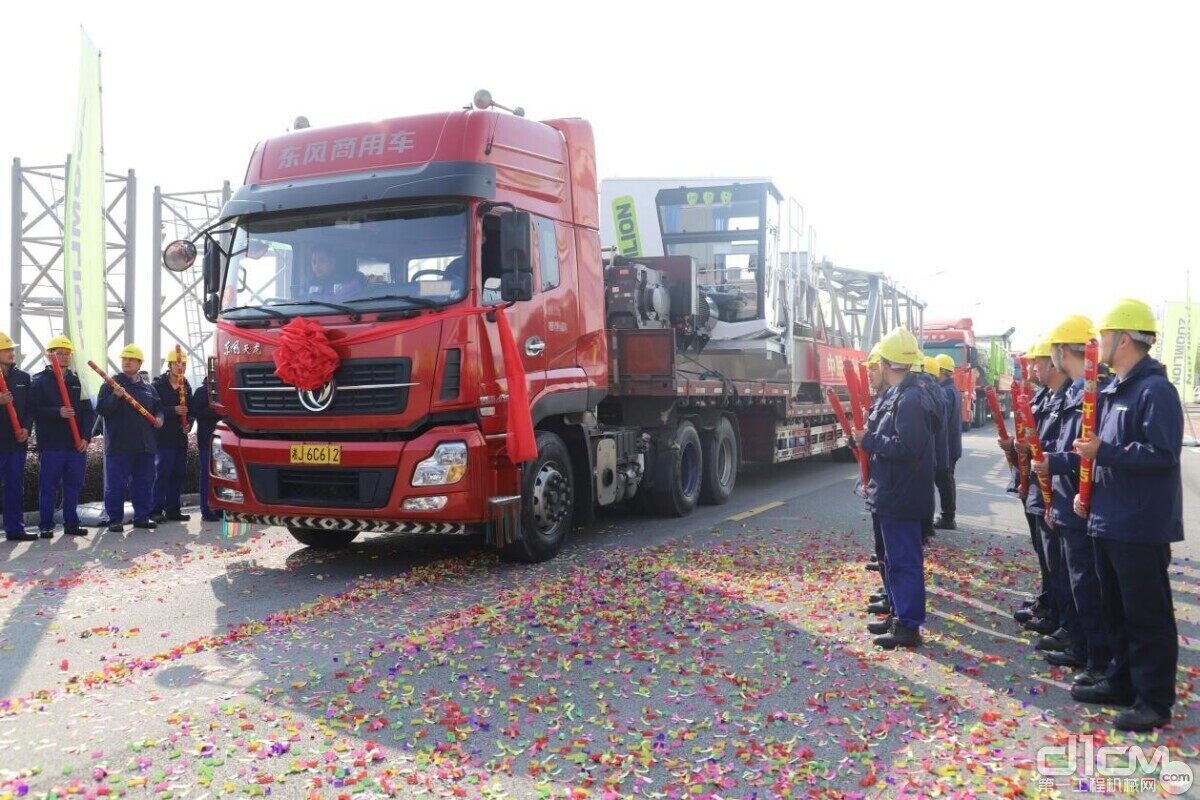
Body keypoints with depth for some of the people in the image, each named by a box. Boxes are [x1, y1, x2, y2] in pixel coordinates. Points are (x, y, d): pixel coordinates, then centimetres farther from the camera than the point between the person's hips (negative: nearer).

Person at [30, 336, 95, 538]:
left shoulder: (77, 381, 13)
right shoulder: (40, 381, 2)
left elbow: (89, 411, 10)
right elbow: (34, 410, -7)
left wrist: (86, 437, 0)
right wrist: (57, 412, -21)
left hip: (77, 444, 4)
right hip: (50, 444, -4)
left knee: (74, 485, 8)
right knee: (48, 485, 1)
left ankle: (71, 523, 17)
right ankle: (46, 526, 10)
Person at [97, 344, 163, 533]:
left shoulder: (148, 388, 14)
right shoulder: (111, 384, 0)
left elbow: (158, 408, 24)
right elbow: (101, 409, -9)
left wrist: (159, 418, 3)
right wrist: (115, 396, -25)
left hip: (145, 445, 5)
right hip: (119, 445, -5)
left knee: (145, 483, 9)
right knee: (116, 484, -3)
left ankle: (142, 517, 18)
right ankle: (115, 520, 4)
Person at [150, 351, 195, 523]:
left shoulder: (186, 386, 14)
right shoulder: (159, 384, -3)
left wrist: (189, 424, -2)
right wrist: (173, 410, -21)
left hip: (181, 437, 6)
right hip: (163, 437, -6)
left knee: (178, 474, 8)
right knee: (162, 474, -8)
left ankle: (173, 509, 14)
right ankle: (156, 510, -4)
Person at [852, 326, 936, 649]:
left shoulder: (909, 399, -20)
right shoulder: (902, 394, 11)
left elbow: (907, 447, -27)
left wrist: (869, 441, -19)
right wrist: (871, 439, 6)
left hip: (901, 495, -10)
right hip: (898, 492, 11)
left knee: (904, 559, -3)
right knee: (900, 557, 18)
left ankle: (908, 627, 4)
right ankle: (902, 613, 30)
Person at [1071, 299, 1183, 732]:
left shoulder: (1155, 391, -16)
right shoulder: (1113, 391, 14)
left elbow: (1162, 454, -24)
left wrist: (1104, 452, -23)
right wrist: (1088, 491, 11)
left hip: (1142, 526, -10)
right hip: (1108, 520, 10)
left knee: (1148, 615, 1)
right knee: (1116, 609, 18)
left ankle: (1154, 700, 11)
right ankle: (1122, 681, 31)